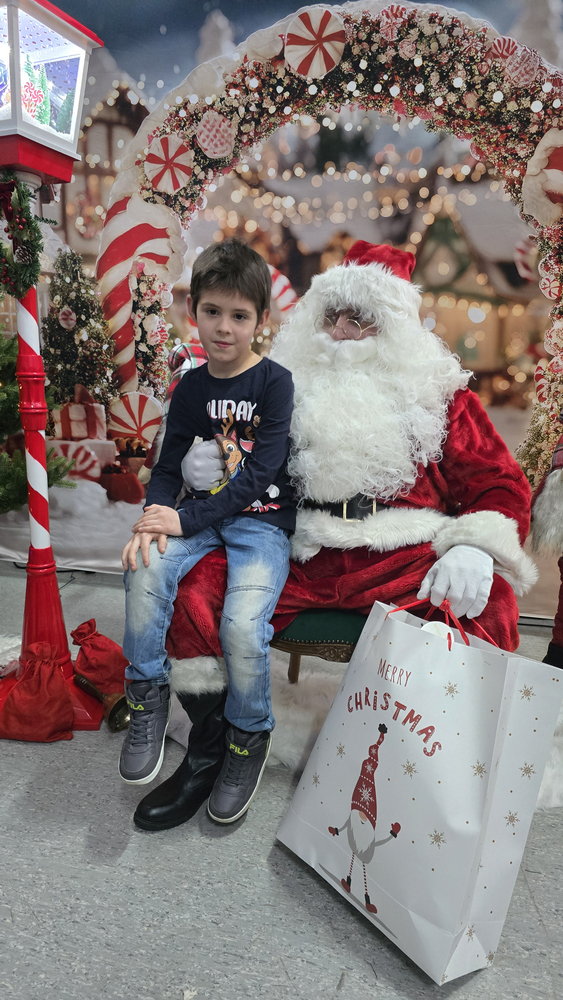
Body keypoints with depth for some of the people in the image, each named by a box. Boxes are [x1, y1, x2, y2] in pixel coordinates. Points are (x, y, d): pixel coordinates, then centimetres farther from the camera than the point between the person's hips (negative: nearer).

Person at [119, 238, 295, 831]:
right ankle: (148, 697, -2)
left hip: (263, 519, -4)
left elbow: (257, 476, -14)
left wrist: (185, 519, -19)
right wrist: (153, 520, -13)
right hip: (201, 515, 4)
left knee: (243, 623, -25)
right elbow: (168, 466, 7)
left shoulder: (274, 383, -6)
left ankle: (248, 737, 5)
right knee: (145, 572, -25)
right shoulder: (190, 388, 8)